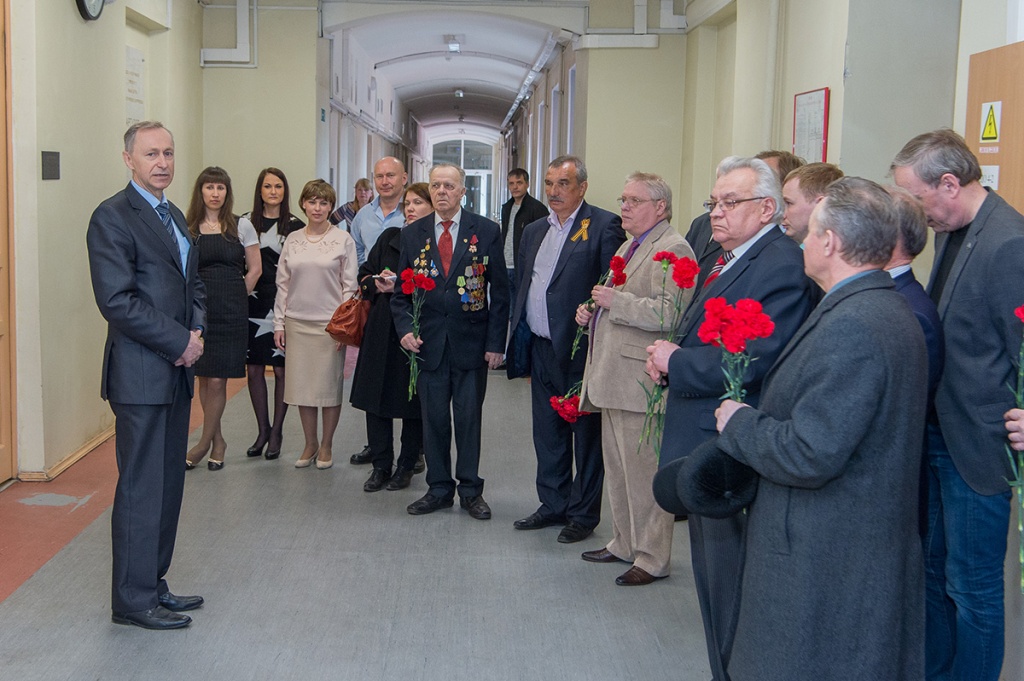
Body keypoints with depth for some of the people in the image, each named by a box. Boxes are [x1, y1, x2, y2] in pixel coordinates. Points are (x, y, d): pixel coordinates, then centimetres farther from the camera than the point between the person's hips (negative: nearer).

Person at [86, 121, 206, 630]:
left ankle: (153, 584, 24)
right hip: (140, 374, -8)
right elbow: (116, 300, -18)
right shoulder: (112, 217, -10)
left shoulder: (174, 216, 16)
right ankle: (133, 600, 9)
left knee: (168, 484, 13)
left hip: (176, 370, 8)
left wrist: (197, 330, 2)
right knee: (141, 487, -2)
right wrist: (179, 342, -15)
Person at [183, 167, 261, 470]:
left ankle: (204, 443, 9)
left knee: (217, 379, -4)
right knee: (203, 377, 6)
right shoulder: (187, 228, 4)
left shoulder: (241, 226, 1)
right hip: (198, 309, 2)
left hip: (230, 312, -2)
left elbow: (255, 269, 6)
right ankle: (217, 441, 20)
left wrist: (234, 298, 7)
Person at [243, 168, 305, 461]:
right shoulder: (245, 223, 6)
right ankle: (262, 430, 19)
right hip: (252, 304, 2)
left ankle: (277, 431, 14)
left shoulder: (295, 226, 0)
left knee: (281, 370, 1)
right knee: (253, 369, 6)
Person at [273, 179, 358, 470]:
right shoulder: (292, 240, 8)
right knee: (301, 384, 6)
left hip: (329, 323, -3)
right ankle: (310, 443, 20)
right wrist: (279, 323, 6)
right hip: (297, 323, 3)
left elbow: (350, 285, -2)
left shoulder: (343, 239, -1)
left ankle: (326, 445, 16)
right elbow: (283, 284, 11)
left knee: (330, 385, 2)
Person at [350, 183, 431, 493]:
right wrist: (377, 283, -7)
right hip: (382, 330, 4)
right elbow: (364, 274, 14)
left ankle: (406, 467, 19)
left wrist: (397, 288, -17)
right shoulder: (389, 238, 11)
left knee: (413, 401, 5)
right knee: (375, 398, 5)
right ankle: (381, 466, 16)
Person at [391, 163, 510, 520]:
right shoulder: (412, 234, 5)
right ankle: (439, 489, 22)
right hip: (428, 343, 2)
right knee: (433, 420, 9)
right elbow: (401, 292, 9)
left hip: (471, 343, -2)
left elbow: (499, 292, -1)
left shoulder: (486, 232, -1)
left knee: (469, 418, 6)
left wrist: (496, 343, -5)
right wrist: (405, 329, -7)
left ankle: (471, 490, 19)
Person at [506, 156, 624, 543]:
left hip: (580, 349, -7)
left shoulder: (604, 226, -8)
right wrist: (520, 345, 14)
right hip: (541, 349, 7)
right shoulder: (534, 231, 15)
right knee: (547, 432, 15)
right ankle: (554, 505, 29)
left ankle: (584, 514, 16)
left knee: (586, 432, 5)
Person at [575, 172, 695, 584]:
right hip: (614, 379, 11)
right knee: (618, 470, 19)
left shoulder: (672, 250, -13)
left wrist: (615, 301, -20)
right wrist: (593, 312, 12)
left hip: (641, 383, -11)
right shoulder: (629, 247, 20)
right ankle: (625, 544, 32)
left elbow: (668, 313, -27)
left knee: (644, 474, -3)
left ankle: (652, 559, 9)